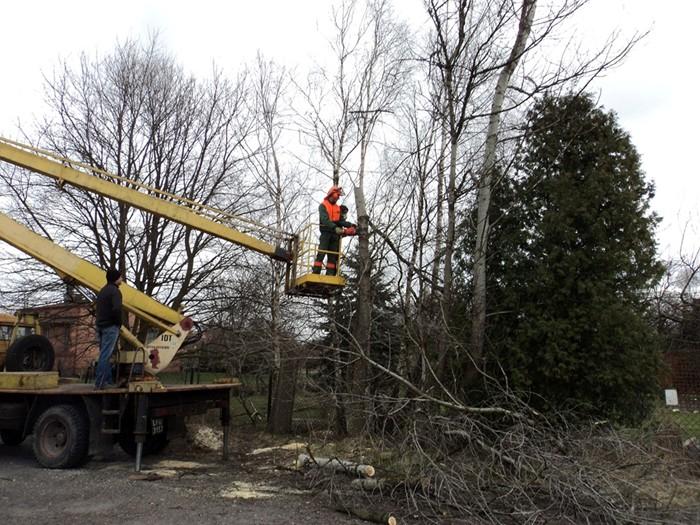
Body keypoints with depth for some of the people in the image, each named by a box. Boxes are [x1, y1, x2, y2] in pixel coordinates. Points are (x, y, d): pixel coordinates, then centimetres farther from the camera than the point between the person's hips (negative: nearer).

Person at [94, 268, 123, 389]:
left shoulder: (103, 290, 18)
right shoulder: (115, 291, -12)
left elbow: (98, 308, 20)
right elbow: (116, 309, -25)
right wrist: (119, 323, -11)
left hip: (101, 325, 10)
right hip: (110, 326, -10)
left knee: (105, 354, 12)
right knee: (106, 355, -9)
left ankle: (107, 381, 16)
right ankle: (100, 383, -9)